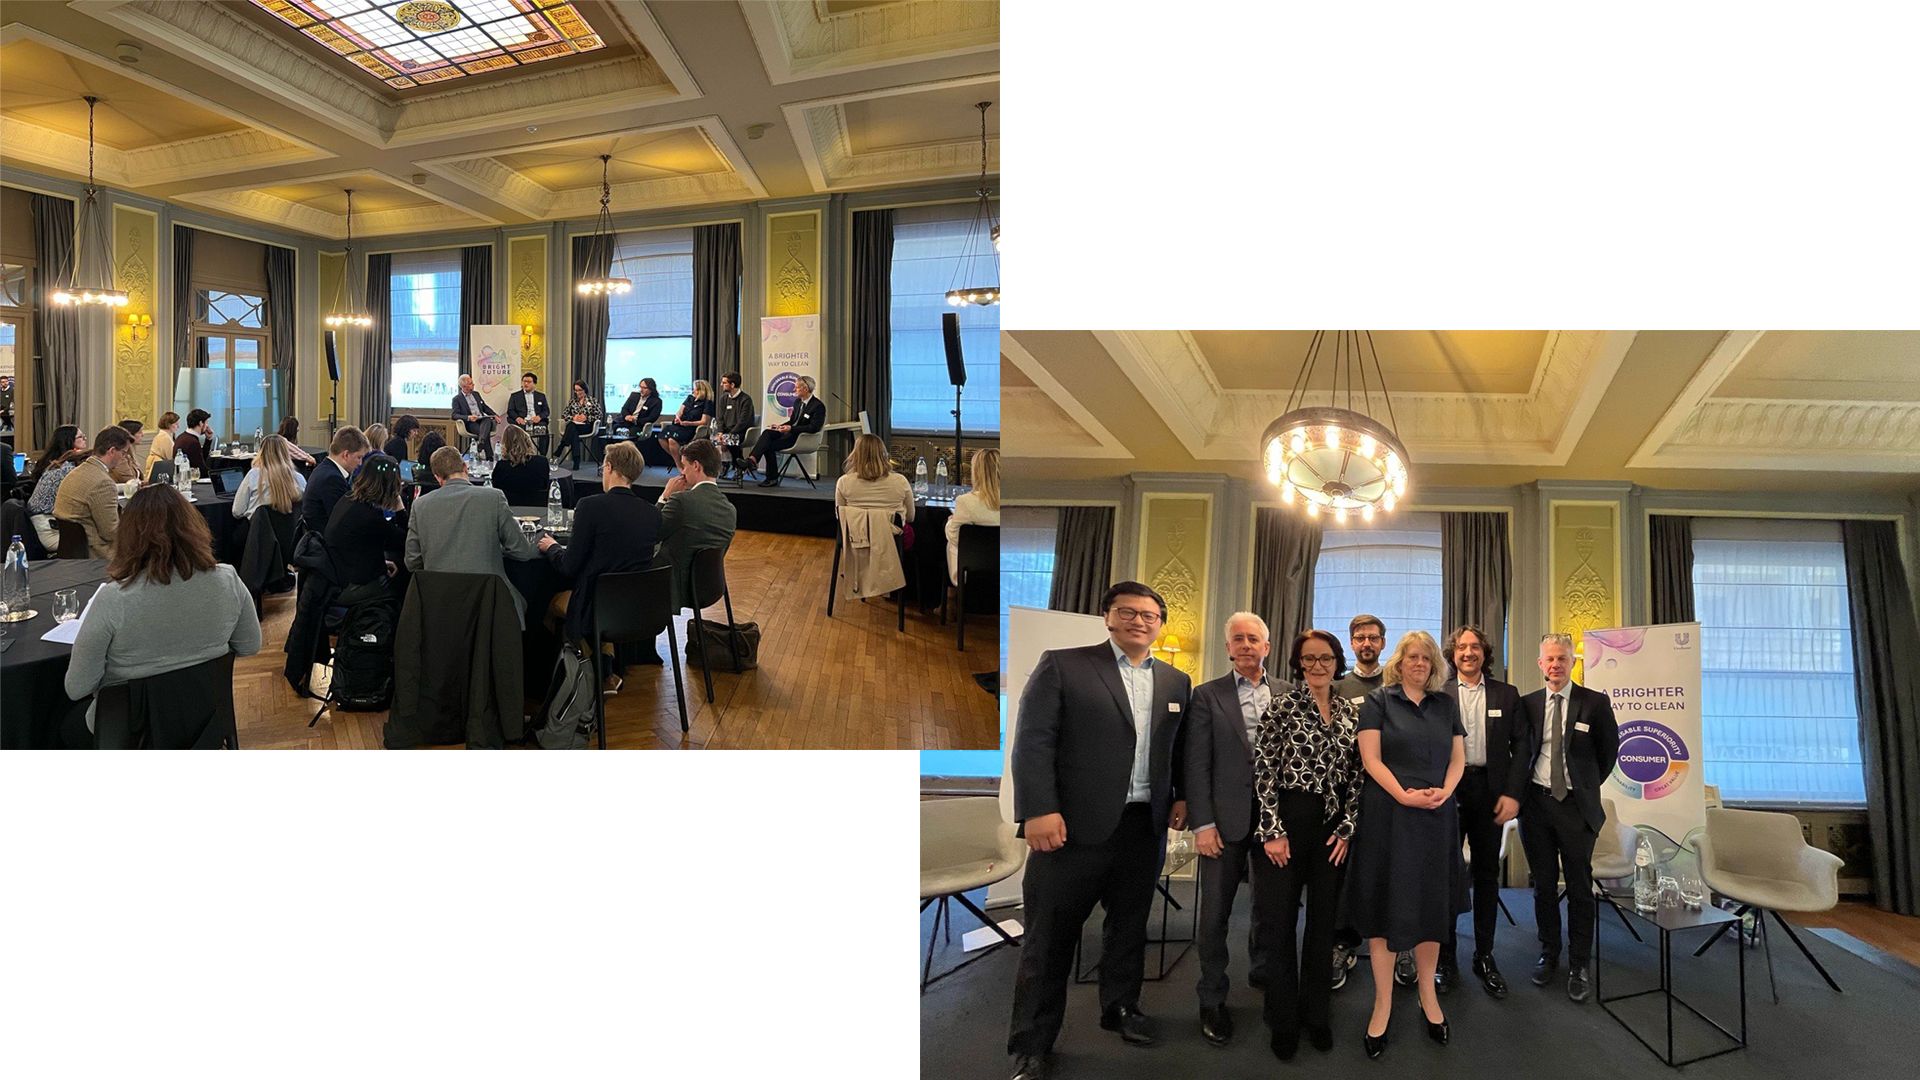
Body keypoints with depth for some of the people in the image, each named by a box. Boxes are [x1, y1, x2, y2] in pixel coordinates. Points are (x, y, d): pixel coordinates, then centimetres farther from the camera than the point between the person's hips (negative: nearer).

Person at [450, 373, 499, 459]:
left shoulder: (476, 394, 24)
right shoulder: (457, 399, 6)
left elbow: (485, 407, 28)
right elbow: (454, 415, -4)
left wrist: (495, 415, 9)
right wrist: (468, 417, -22)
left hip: (482, 420, 4)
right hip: (470, 423, -4)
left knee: (488, 420, -35)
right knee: (484, 432, -34)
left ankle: (481, 442, -56)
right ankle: (490, 457, -35)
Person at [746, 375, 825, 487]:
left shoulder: (818, 406, -12)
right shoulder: (797, 401, 14)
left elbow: (813, 428, -20)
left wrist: (791, 428, -24)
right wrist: (780, 425, 1)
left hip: (802, 437, -8)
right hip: (790, 432, 8)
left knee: (770, 445, -22)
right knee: (767, 433, -19)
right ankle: (752, 459, -29)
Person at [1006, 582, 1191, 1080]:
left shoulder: (1176, 681, 11)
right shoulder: (1062, 665, -4)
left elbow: (1181, 749, 18)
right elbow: (1033, 740, -10)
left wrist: (1181, 796, 6)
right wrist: (1039, 810, -17)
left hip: (1145, 826, 5)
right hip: (1075, 824, -4)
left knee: (1130, 924, 18)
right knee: (1050, 934, 4)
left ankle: (1120, 1008, 40)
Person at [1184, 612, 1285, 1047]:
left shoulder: (1287, 694, 5)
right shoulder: (1207, 696, -1)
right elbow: (1197, 764, -5)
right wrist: (1203, 823, -10)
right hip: (1226, 817, -2)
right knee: (1215, 912, 4)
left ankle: (1263, 971, 40)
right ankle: (1212, 1000, 19)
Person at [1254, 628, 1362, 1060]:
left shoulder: (1351, 711, 6)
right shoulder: (1282, 706, -7)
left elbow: (1356, 775, 8)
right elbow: (1263, 770, -9)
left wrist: (1346, 828, 1)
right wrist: (1273, 830, -12)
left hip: (1333, 826, 4)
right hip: (1286, 821, -4)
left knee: (1323, 920, 12)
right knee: (1279, 921, 4)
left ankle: (1315, 1013, 28)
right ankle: (1283, 1020, 19)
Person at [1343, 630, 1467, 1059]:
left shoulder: (1446, 705, 11)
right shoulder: (1377, 701, -1)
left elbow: (1458, 758, 9)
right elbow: (1370, 758, -7)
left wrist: (1443, 792, -9)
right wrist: (1403, 795, -18)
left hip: (1436, 816, 4)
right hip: (1388, 813, -3)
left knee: (1431, 903, 10)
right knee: (1387, 902, 1)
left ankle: (1428, 995, 26)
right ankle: (1383, 1004, 10)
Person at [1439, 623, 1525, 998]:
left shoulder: (1506, 694, 6)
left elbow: (1520, 747, 4)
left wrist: (1513, 793, -5)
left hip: (1490, 792, 1)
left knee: (1487, 875, 10)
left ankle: (1484, 957, 22)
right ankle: (1446, 957, 17)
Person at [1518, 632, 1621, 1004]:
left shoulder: (1595, 703, -4)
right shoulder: (1527, 704, 2)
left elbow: (1609, 750, 7)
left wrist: (1589, 786, 10)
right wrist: (1518, 794, 5)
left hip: (1576, 806, -2)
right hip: (1536, 803, 2)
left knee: (1580, 887, 5)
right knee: (1544, 885, 12)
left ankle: (1578, 965, 19)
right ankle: (1549, 953, 28)